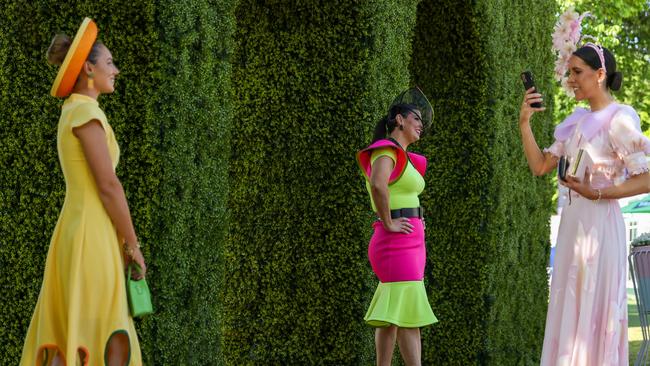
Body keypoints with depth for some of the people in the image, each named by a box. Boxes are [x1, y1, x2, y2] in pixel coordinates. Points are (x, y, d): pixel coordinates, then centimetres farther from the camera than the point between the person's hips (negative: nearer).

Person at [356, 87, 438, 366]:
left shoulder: (402, 156, 20)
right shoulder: (387, 150, -10)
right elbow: (378, 185, -30)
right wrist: (388, 224, -21)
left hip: (408, 245, 10)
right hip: (398, 243, -10)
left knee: (390, 315, 8)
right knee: (409, 314, -14)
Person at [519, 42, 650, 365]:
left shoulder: (619, 119, -10)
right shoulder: (577, 121, 13)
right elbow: (540, 166, 13)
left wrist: (596, 193, -19)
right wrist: (524, 123, 5)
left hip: (599, 224, -8)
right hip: (572, 222, 8)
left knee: (594, 311, -4)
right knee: (569, 313, 10)